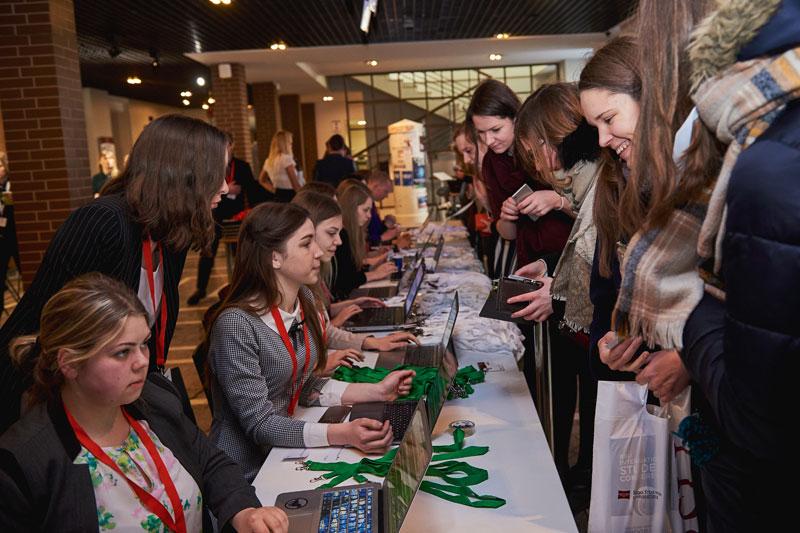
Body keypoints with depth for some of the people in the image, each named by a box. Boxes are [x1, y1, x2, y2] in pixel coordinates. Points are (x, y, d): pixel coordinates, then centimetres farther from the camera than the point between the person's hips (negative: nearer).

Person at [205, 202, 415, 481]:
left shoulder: (303, 299, 3)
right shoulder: (236, 324, -23)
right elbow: (259, 423, -23)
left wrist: (376, 391, -1)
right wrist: (343, 434, -33)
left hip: (285, 452, 7)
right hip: (246, 475, -7)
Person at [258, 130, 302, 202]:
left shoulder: (268, 161, 10)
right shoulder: (286, 158, -12)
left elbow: (262, 180, 24)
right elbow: (296, 184, -13)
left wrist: (274, 190, 17)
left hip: (278, 196, 8)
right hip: (290, 195, -8)